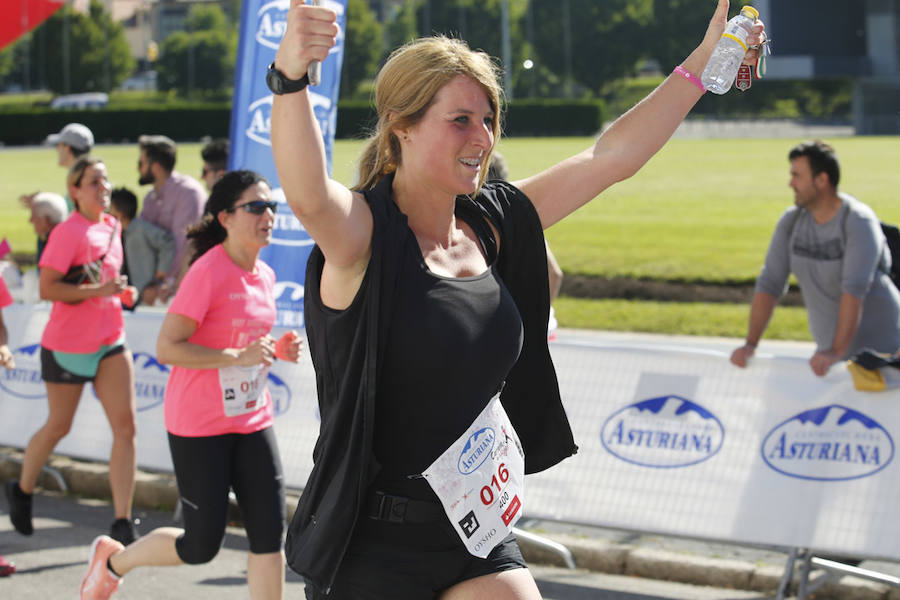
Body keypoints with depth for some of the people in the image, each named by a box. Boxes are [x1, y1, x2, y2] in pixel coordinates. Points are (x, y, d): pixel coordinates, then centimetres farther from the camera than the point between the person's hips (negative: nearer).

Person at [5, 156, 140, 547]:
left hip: (110, 341, 6)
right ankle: (22, 490, 38)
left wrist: (118, 291, 8)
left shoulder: (111, 226, 8)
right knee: (58, 427, 9)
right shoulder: (68, 232, -15)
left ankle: (122, 524, -5)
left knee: (126, 426, -7)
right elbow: (47, 288, -21)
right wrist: (97, 291, -26)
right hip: (68, 345, -6)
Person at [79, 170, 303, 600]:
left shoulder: (264, 275, 7)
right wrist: (238, 356, -25)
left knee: (269, 532, 0)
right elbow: (167, 348, -21)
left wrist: (277, 351, 2)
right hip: (200, 424, -7)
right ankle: (114, 559, 29)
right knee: (202, 546, 2)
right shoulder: (208, 273, -17)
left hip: (252, 417, 7)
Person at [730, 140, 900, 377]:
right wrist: (750, 344, -7)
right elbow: (770, 283, 0)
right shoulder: (792, 220, 0)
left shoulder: (859, 222, -18)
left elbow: (854, 290, -27)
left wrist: (837, 352, -36)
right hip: (829, 346, 5)